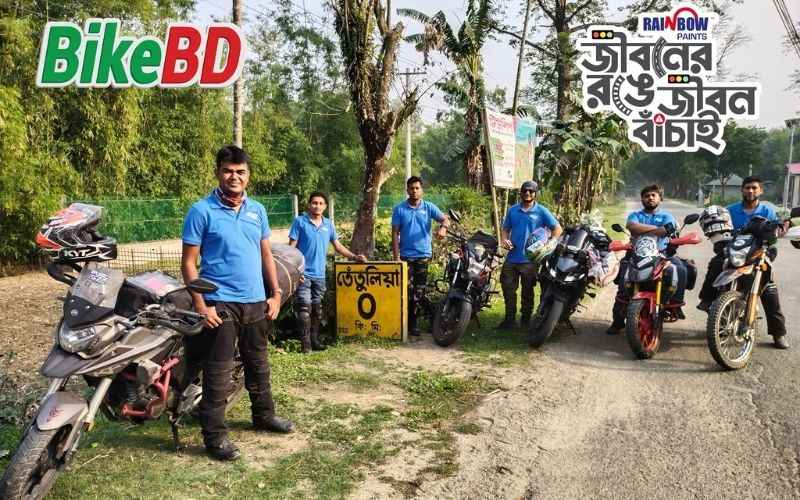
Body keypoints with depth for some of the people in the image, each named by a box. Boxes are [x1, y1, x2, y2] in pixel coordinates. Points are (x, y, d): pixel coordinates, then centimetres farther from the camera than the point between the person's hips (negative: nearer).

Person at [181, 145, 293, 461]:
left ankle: (264, 416, 36)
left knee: (258, 364, 19)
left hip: (256, 302, 6)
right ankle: (214, 435, 11)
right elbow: (188, 262, -9)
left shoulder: (257, 210, 8)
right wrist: (201, 306, -16)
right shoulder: (202, 211, -9)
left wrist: (275, 294, 8)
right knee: (218, 373, 0)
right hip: (220, 304, -6)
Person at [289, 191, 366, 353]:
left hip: (319, 274, 5)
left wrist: (354, 257, 9)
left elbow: (337, 245, 16)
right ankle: (305, 342, -2)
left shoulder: (328, 224, 8)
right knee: (304, 308, -7)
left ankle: (315, 340, 21)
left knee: (317, 309, 12)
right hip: (303, 273, -5)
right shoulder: (300, 221, -4)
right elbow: (292, 247, -5)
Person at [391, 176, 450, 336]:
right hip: (406, 256, -2)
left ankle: (413, 322, 19)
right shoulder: (399, 209, 1)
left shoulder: (429, 207, 4)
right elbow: (395, 233, 0)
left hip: (424, 255, 2)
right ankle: (410, 323, 6)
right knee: (407, 291, -3)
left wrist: (443, 227, -32)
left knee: (420, 290, 8)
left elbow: (445, 219, -7)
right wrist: (396, 256, -7)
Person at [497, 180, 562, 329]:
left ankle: (525, 319, 22)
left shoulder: (541, 211, -2)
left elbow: (557, 229, -4)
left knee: (527, 292, 9)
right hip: (512, 257, 3)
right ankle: (509, 319, 16)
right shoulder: (512, 210, 9)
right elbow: (505, 229, 15)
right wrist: (504, 240, -6)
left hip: (530, 259, -3)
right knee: (508, 289, 5)